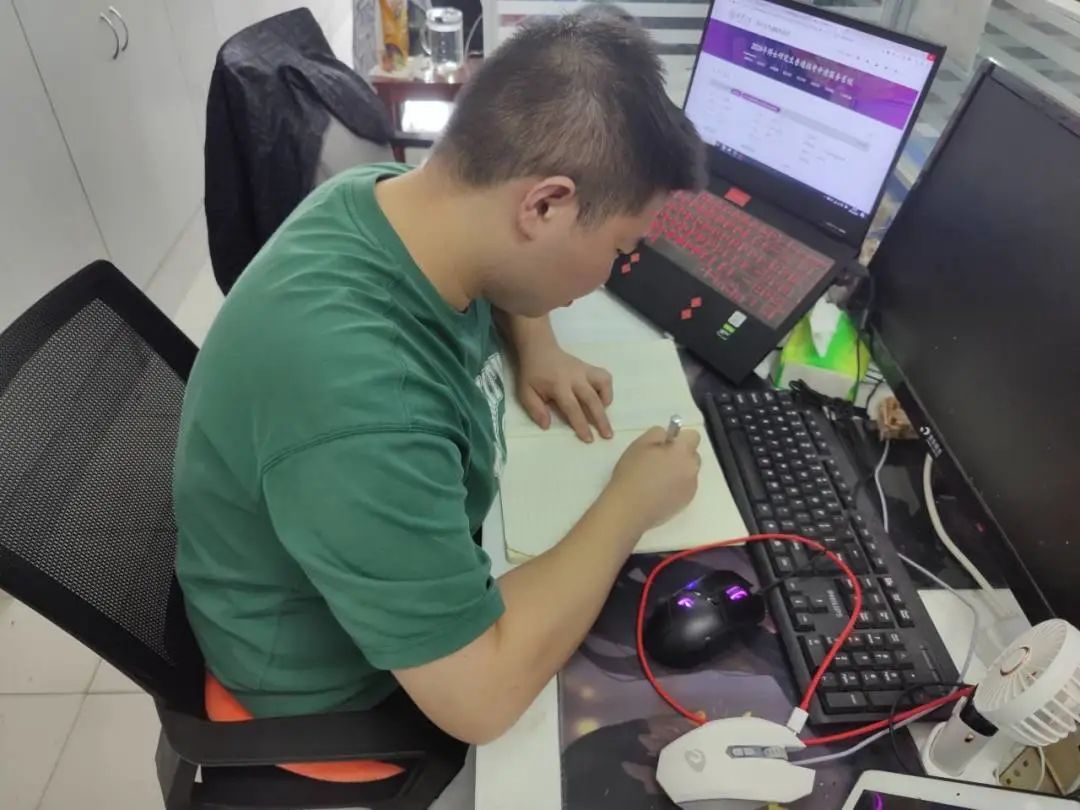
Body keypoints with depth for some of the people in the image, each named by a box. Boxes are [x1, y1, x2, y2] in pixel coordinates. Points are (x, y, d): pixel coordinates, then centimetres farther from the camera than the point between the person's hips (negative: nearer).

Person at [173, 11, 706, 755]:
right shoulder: (359, 405, -43)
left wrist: (537, 348, -11)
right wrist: (630, 505, -25)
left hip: (416, 554, 7)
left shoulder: (393, 196, -17)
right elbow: (481, 695, -35)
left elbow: (502, 273, 7)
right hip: (351, 676, -6)